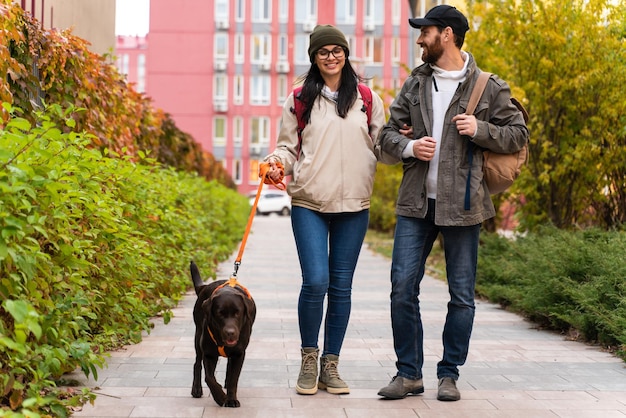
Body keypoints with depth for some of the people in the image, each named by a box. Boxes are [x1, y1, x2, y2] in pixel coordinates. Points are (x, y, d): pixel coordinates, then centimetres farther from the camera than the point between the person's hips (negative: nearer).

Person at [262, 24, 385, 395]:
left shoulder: (368, 99, 9)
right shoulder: (299, 100, 6)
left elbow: (380, 145, 14)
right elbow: (289, 145, 9)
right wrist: (277, 162, -10)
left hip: (354, 205, 2)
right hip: (310, 203, -2)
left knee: (341, 287, 5)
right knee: (315, 281, -12)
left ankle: (330, 365, 15)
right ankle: (309, 359, 8)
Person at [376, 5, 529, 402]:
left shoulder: (489, 87, -1)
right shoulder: (415, 83, 11)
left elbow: (518, 134, 1)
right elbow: (389, 131, 13)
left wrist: (480, 129, -15)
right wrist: (408, 147, -8)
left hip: (462, 204, -3)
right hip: (416, 203, 3)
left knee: (462, 295, 4)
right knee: (403, 288, 0)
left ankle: (449, 375, 17)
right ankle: (409, 373, 12)